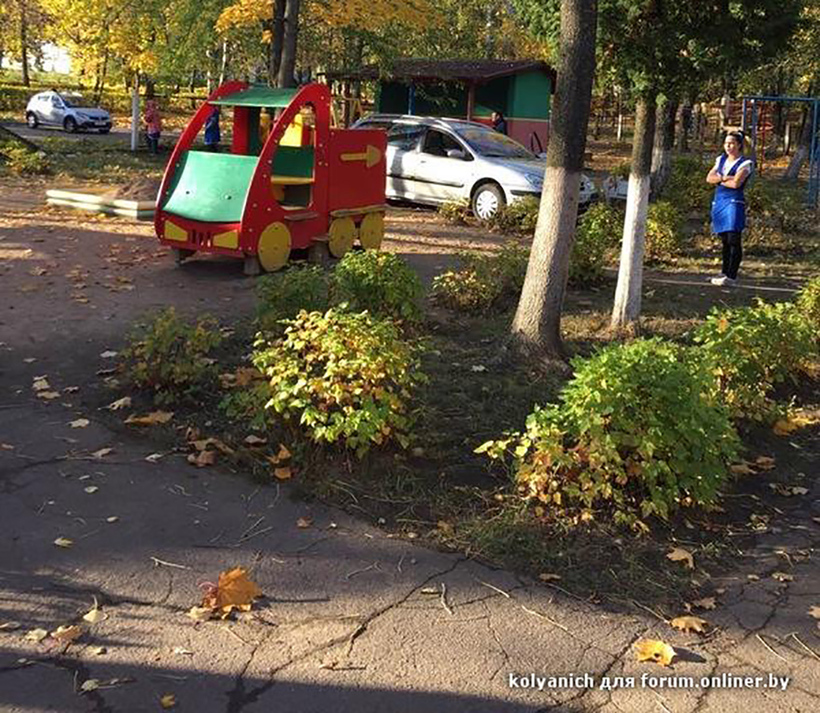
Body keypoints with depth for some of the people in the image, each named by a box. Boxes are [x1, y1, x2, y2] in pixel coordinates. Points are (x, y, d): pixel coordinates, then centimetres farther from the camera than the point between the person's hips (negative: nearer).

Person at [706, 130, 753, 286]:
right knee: (725, 241, 12)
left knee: (733, 241, -9)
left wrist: (719, 180, -4)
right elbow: (709, 178, 4)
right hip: (719, 202, 7)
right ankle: (725, 273, 18)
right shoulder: (721, 159, 16)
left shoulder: (744, 163, -4)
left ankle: (731, 276, -10)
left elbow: (736, 183, -18)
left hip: (734, 203, -7)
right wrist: (724, 178, -10)